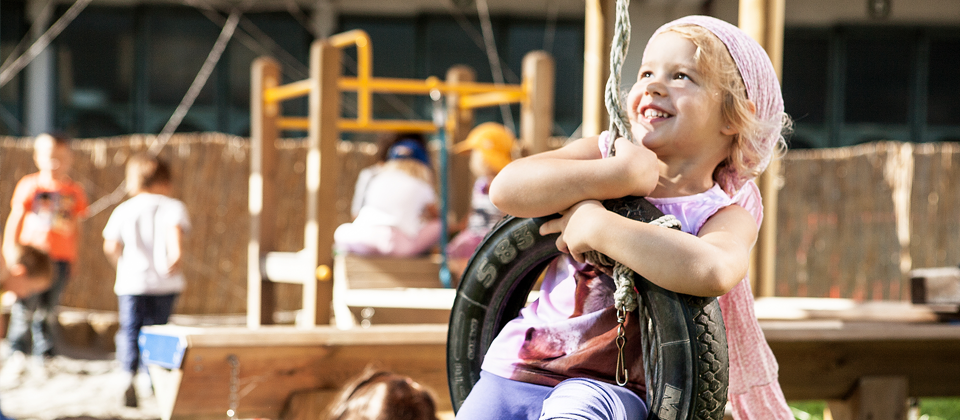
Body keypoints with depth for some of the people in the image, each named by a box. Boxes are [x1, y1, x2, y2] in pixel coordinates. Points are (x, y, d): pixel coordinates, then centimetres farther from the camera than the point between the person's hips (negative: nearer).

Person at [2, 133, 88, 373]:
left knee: (48, 307, 6)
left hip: (61, 257, 2)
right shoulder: (30, 186, 0)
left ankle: (43, 353, 15)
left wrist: (73, 255, 13)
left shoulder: (74, 191, 8)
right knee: (26, 304, -5)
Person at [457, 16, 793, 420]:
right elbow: (507, 189, -15)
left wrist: (597, 227, -29)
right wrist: (621, 175, -20)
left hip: (613, 386, -4)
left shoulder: (726, 215, -7)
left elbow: (714, 271, -34)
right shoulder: (606, 154, 2)